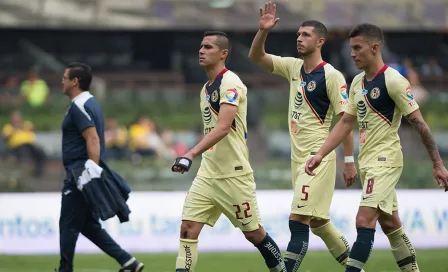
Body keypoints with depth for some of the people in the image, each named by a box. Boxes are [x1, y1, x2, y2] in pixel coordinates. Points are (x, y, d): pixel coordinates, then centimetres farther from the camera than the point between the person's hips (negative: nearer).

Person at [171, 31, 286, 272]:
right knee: (188, 228, -7)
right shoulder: (206, 89, 13)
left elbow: (223, 127, -26)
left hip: (234, 174, -7)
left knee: (253, 233, 5)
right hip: (207, 173, 8)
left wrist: (192, 154, -35)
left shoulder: (230, 83, -14)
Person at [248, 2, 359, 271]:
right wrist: (263, 31, -7)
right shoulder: (293, 67, 9)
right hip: (298, 156, 8)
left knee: (298, 219, -13)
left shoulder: (331, 76, -11)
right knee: (316, 221, 14)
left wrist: (349, 161, -13)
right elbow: (256, 57, 10)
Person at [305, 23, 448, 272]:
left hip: (385, 160, -9)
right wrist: (320, 154, 4)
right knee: (389, 223, 15)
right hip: (367, 161, 9)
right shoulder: (358, 82, 9)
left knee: (364, 221, -17)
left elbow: (418, 123, -13)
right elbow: (346, 123, 13)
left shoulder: (393, 81, -15)